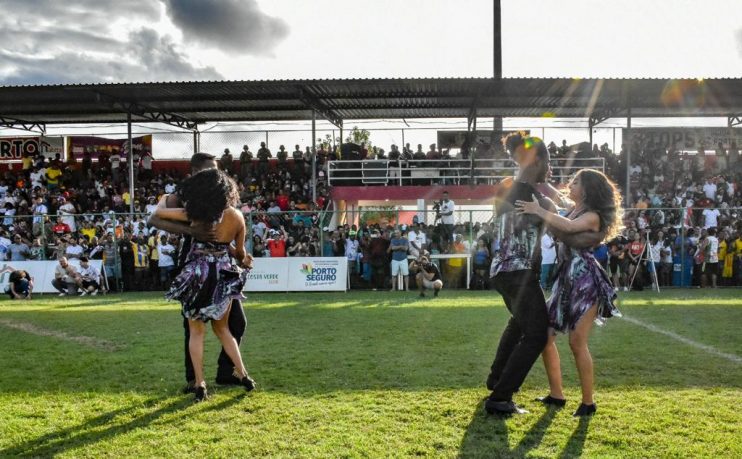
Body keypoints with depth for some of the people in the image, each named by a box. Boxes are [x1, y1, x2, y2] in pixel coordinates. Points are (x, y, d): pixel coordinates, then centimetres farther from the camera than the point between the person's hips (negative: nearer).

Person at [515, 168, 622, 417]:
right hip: (566, 279, 9)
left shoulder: (592, 216, -9)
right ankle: (556, 394, 17)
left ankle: (588, 402, 2)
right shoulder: (571, 211, 18)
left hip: (586, 282, -9)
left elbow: (569, 227, -28)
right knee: (545, 334, 6)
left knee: (577, 341, -11)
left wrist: (538, 211, -24)